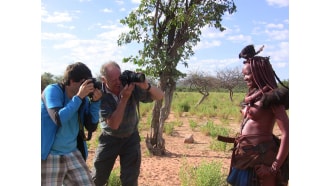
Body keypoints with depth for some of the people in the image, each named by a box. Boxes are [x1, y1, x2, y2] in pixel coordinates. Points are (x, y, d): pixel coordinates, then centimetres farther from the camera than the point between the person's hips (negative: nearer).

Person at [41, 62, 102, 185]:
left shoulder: (83, 98, 0)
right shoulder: (53, 90, -14)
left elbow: (92, 123, 1)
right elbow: (58, 119, -28)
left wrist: (95, 101, -13)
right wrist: (78, 97, -26)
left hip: (73, 153, 5)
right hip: (50, 155, -5)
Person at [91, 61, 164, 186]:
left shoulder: (132, 85, -19)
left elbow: (160, 96, -14)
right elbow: (113, 124, -28)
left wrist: (147, 86, -36)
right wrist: (124, 98, -35)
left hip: (131, 138, 1)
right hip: (109, 139, 0)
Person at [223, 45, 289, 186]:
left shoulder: (272, 96, -14)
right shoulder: (252, 96, 10)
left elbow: (287, 133, -19)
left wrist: (275, 167, -20)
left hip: (261, 156, -8)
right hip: (246, 156, 8)